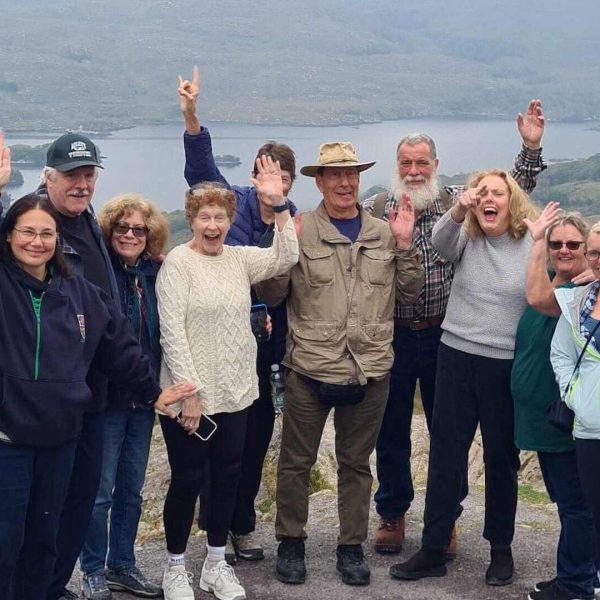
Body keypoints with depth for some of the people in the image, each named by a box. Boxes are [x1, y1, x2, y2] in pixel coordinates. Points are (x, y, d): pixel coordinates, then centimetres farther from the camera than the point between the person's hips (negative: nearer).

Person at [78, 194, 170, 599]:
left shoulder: (154, 273, 4)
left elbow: (161, 333, 10)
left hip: (144, 396, 5)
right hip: (106, 395, -5)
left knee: (131, 489, 14)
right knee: (100, 490, 2)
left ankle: (123, 566, 26)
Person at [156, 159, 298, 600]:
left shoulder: (239, 258, 7)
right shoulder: (178, 262, -9)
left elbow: (286, 258, -7)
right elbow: (171, 330, -15)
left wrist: (279, 204, -17)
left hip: (235, 393, 5)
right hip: (190, 395, -5)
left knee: (227, 476, 13)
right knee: (188, 479, 4)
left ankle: (216, 564, 28)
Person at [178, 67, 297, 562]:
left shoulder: (296, 223, 3)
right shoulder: (233, 203, -2)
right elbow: (201, 166, -17)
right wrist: (192, 116, -31)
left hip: (262, 345, 3)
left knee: (257, 433, 10)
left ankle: (243, 525, 26)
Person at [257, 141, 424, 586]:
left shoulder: (384, 233, 6)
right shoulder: (298, 231, -4)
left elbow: (409, 294, 9)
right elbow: (272, 295, -4)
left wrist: (405, 245, -3)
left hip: (370, 371, 3)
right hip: (310, 369, -2)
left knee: (356, 463, 14)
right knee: (296, 461, 8)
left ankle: (352, 546, 27)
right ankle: (291, 542, 25)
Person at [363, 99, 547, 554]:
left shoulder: (458, 202, 0)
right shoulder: (374, 209, -1)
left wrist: (531, 147, -12)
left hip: (444, 335, 0)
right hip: (392, 335, 0)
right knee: (391, 431, 11)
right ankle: (392, 515, 27)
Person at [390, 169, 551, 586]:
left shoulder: (532, 246, -3)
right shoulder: (465, 238, 1)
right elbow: (440, 244, -21)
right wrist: (458, 211, -40)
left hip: (508, 365, -2)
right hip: (457, 357, 2)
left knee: (501, 458, 10)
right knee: (445, 455, 5)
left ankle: (501, 548, 25)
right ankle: (434, 548, 14)